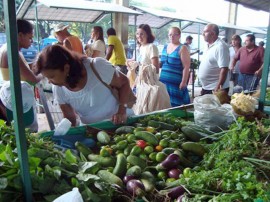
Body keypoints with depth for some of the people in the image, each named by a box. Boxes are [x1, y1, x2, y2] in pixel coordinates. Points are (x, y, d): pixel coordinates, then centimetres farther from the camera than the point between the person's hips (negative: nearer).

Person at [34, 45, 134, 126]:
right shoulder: (58, 89, -13)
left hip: (120, 122, -3)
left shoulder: (97, 67, -25)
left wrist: (122, 109, -21)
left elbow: (124, 82, -10)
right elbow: (69, 118, 1)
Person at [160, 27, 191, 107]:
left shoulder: (182, 48, -7)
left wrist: (183, 82, -18)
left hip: (176, 82, -6)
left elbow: (186, 67, -12)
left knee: (175, 105, -4)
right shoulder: (165, 47, 13)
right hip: (163, 81, 6)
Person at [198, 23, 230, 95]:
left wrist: (218, 87, -26)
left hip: (215, 88, -9)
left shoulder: (220, 47, -17)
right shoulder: (208, 46, 11)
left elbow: (224, 69, -23)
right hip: (206, 88, 9)